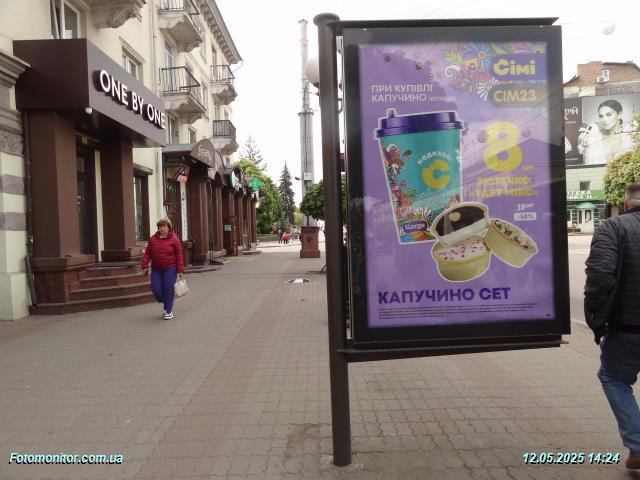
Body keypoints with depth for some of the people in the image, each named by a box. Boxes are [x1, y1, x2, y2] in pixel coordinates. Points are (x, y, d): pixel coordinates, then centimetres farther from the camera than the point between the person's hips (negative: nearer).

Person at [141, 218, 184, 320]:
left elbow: (179, 255, -6)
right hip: (156, 269, 4)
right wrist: (145, 265, -2)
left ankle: (169, 311, 11)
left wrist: (180, 270, -10)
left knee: (168, 289, -4)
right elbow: (147, 253, 6)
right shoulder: (153, 238, 5)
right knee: (155, 288, -2)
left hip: (170, 269, -4)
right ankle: (166, 304, 27)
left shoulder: (174, 239, -6)